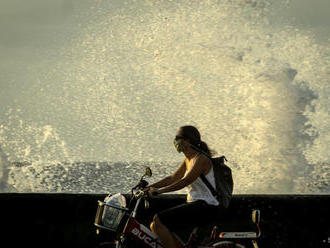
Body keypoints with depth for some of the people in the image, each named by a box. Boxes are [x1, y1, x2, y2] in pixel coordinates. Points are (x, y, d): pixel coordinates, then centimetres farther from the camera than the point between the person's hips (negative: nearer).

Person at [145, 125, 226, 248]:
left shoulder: (201, 159, -14)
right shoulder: (188, 160, 16)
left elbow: (185, 181, -24)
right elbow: (173, 178, 17)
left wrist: (159, 191, -28)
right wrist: (149, 187, 7)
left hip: (205, 207, -10)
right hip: (193, 204, 10)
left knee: (158, 221, -20)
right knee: (155, 226, 4)